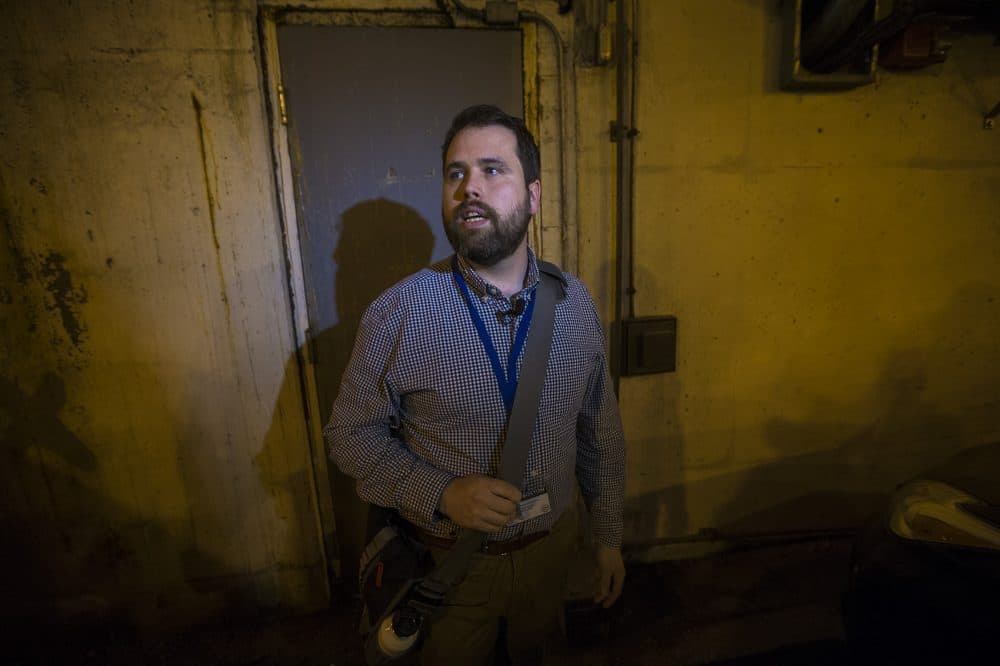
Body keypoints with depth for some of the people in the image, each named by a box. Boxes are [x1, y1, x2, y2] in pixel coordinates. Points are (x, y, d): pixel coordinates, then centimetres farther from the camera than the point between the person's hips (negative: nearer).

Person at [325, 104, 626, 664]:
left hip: (552, 542, 3)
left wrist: (610, 536, 6)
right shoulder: (398, 314, -21)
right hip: (450, 556, -2)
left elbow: (602, 429, -1)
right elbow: (351, 433, -10)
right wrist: (440, 494, -25)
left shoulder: (575, 302, -10)